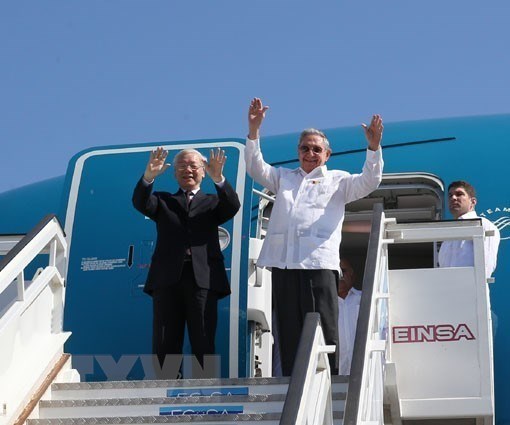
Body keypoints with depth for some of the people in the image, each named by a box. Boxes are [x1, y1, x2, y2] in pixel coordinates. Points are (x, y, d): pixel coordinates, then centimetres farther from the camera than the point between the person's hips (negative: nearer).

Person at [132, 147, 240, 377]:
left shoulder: (212, 202, 19)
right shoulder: (163, 201, 21)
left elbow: (232, 206, -2)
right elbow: (141, 203, 0)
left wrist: (218, 178, -21)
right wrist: (149, 175, -20)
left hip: (203, 278, -1)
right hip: (167, 279, 1)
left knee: (204, 345, -3)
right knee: (164, 345, -1)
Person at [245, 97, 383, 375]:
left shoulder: (337, 180, 17)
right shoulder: (284, 178, 25)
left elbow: (369, 181, 4)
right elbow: (256, 168, 14)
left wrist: (373, 147, -11)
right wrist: (253, 130, 1)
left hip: (319, 262, -3)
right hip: (283, 264, 3)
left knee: (324, 331, -7)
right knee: (289, 331, 2)